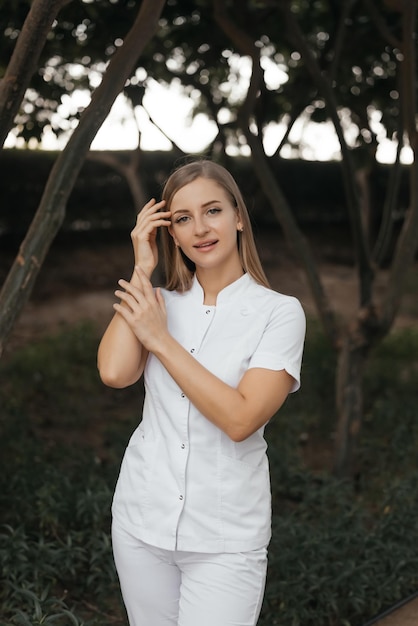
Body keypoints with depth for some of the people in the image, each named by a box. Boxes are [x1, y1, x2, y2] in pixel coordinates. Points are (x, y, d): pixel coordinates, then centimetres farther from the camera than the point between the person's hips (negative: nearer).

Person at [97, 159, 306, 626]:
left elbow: (240, 419, -20)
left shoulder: (279, 313, -9)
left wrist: (161, 340, -16)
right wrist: (142, 269, -9)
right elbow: (114, 373, -15)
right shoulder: (161, 304, 3)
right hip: (142, 518, 4)